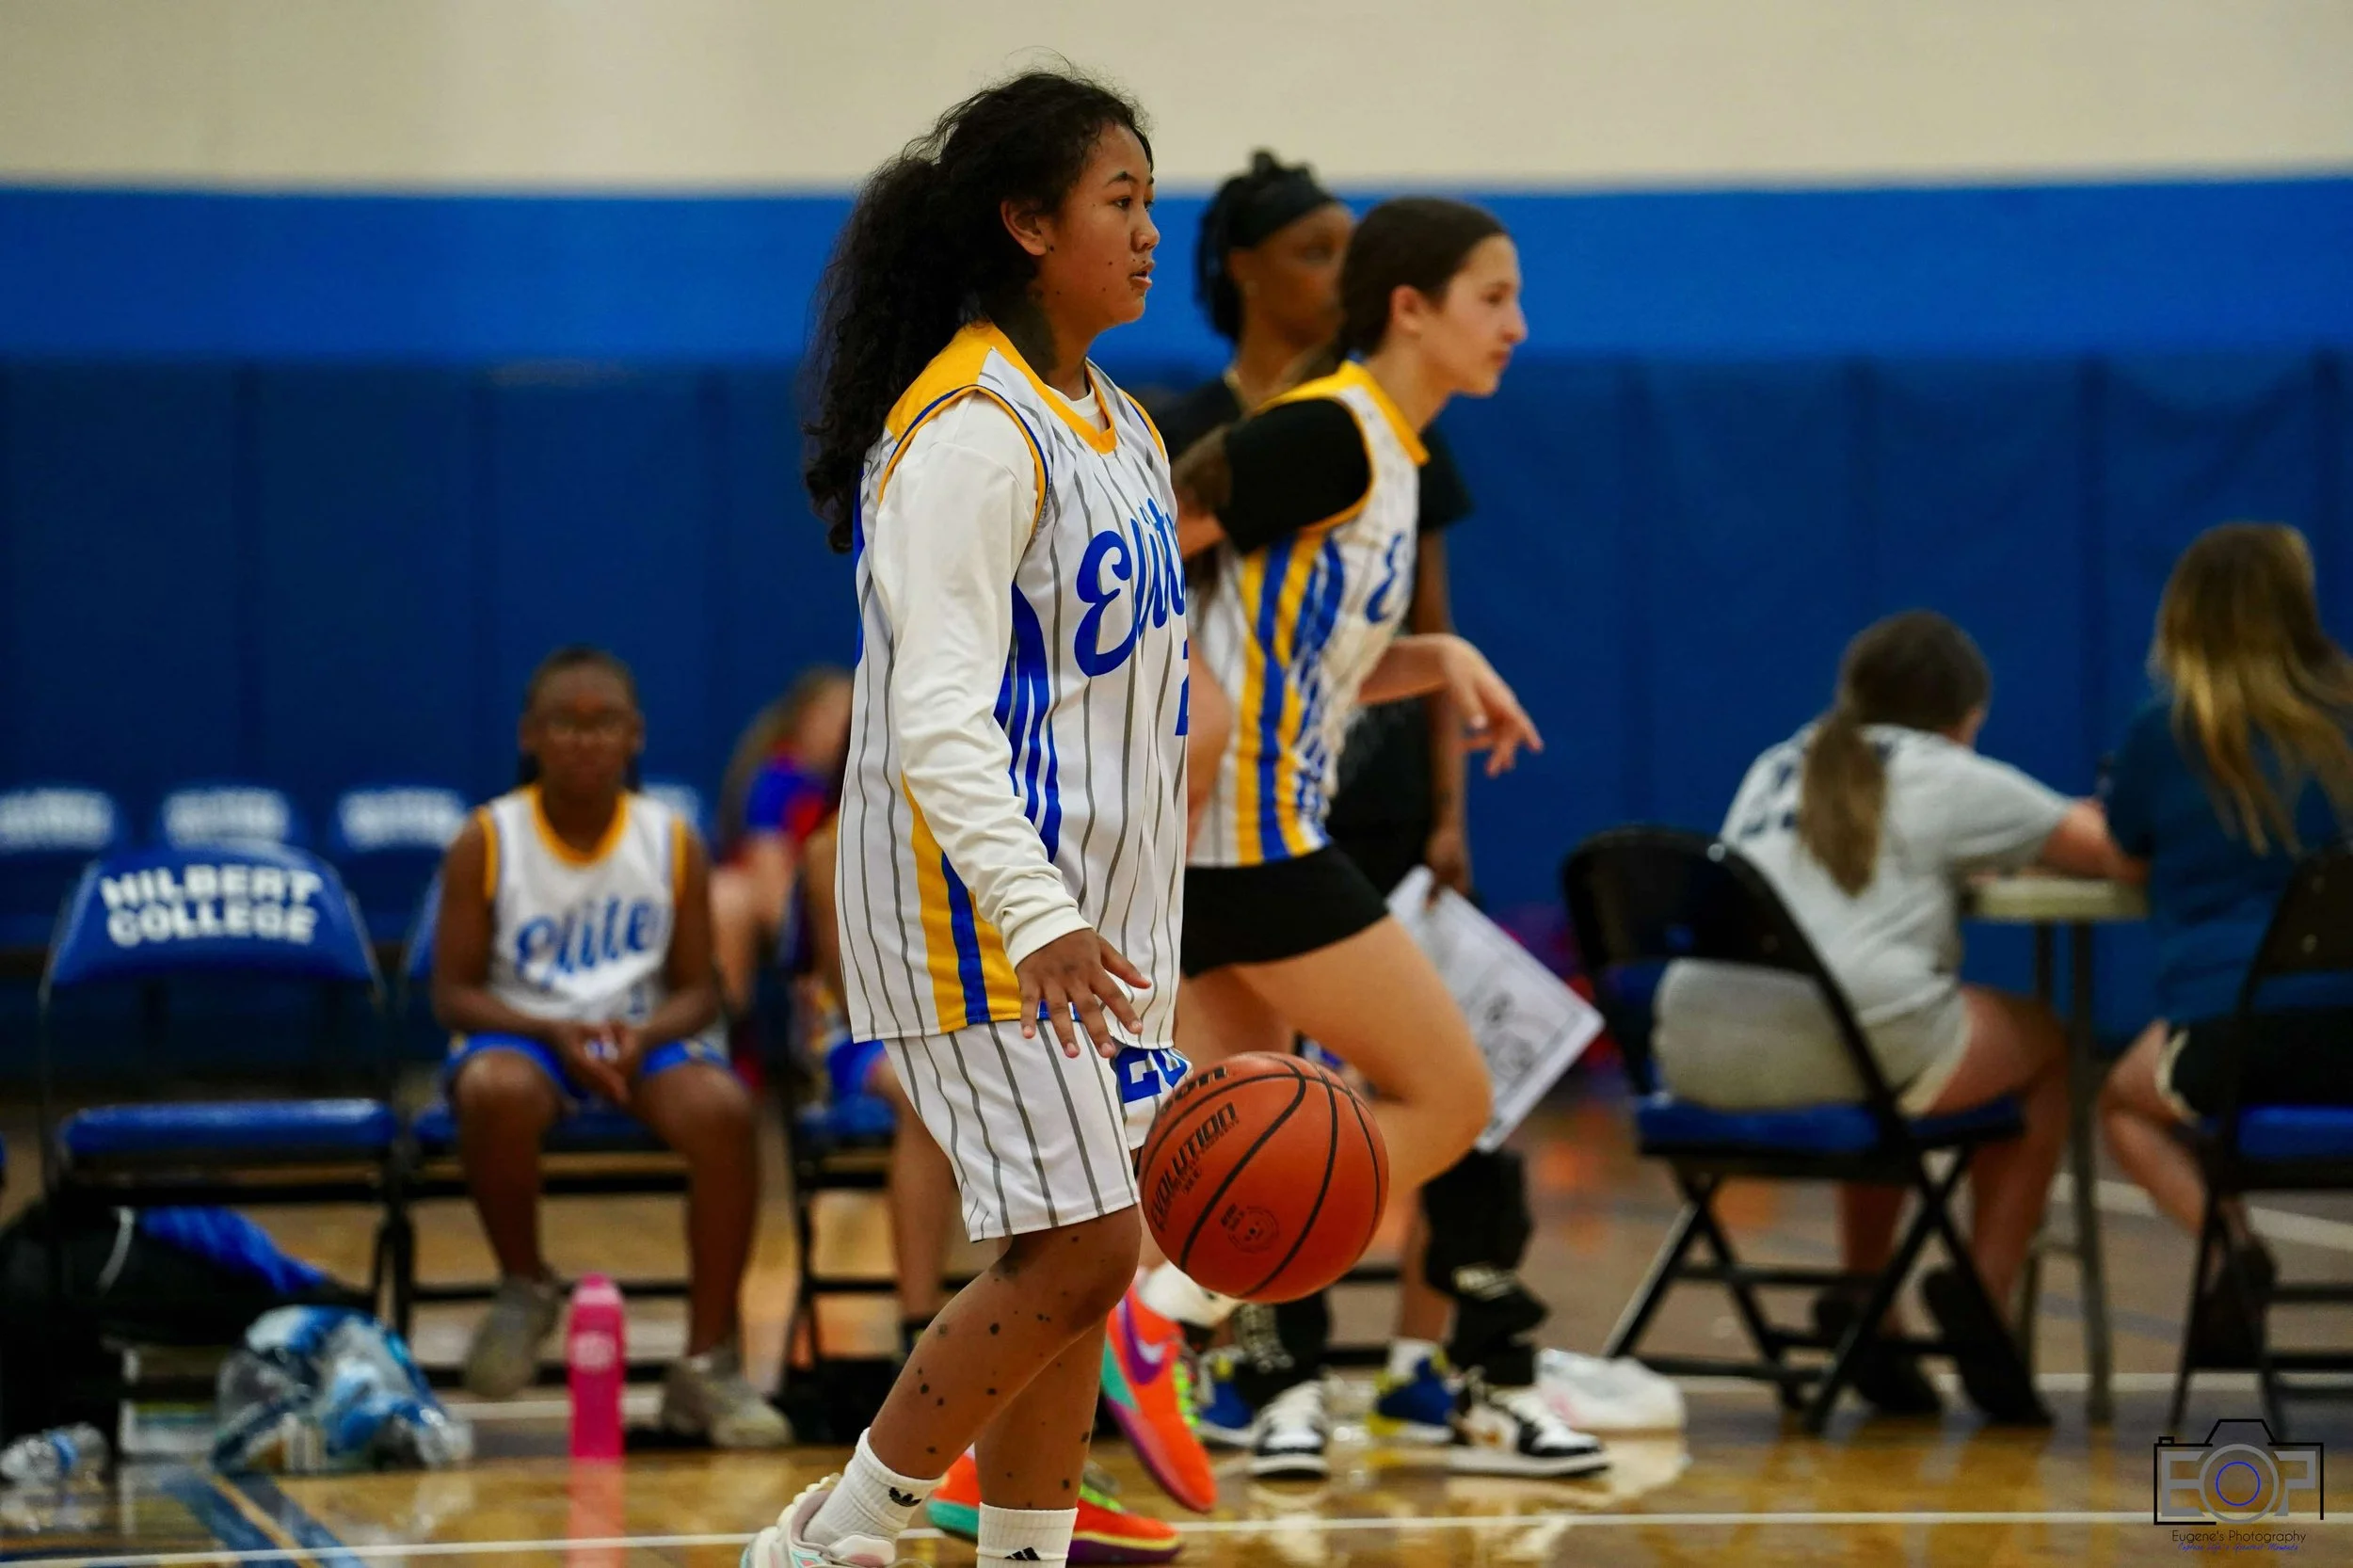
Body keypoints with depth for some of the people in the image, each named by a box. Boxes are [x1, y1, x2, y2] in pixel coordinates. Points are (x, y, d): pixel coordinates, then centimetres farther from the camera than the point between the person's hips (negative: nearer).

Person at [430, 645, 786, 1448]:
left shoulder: (673, 844, 2)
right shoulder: (487, 842, -3)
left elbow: (696, 991, 4)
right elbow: (454, 992, -4)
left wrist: (642, 1035, -19)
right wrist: (554, 1032, -21)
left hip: (642, 1040, 2)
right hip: (520, 1033, -1)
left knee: (723, 1109, -32)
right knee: (494, 1091, -39)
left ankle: (709, 1364, -22)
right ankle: (526, 1286, -9)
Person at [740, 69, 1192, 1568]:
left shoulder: (1115, 428, 14)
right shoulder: (967, 432, -16)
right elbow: (937, 714, -23)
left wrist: (1135, 927, 20)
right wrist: (1036, 918, -32)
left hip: (1091, 917, 9)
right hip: (983, 916, -9)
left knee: (1071, 1272, 8)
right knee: (1076, 1254, -11)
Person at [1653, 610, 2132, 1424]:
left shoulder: (1778, 768, 28)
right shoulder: (1949, 779, 13)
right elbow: (2113, 851, 18)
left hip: (1699, 1054, 6)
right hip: (1827, 1048, -6)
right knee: (2045, 1045, 24)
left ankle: (1864, 1304, 29)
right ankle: (1982, 1289, 14)